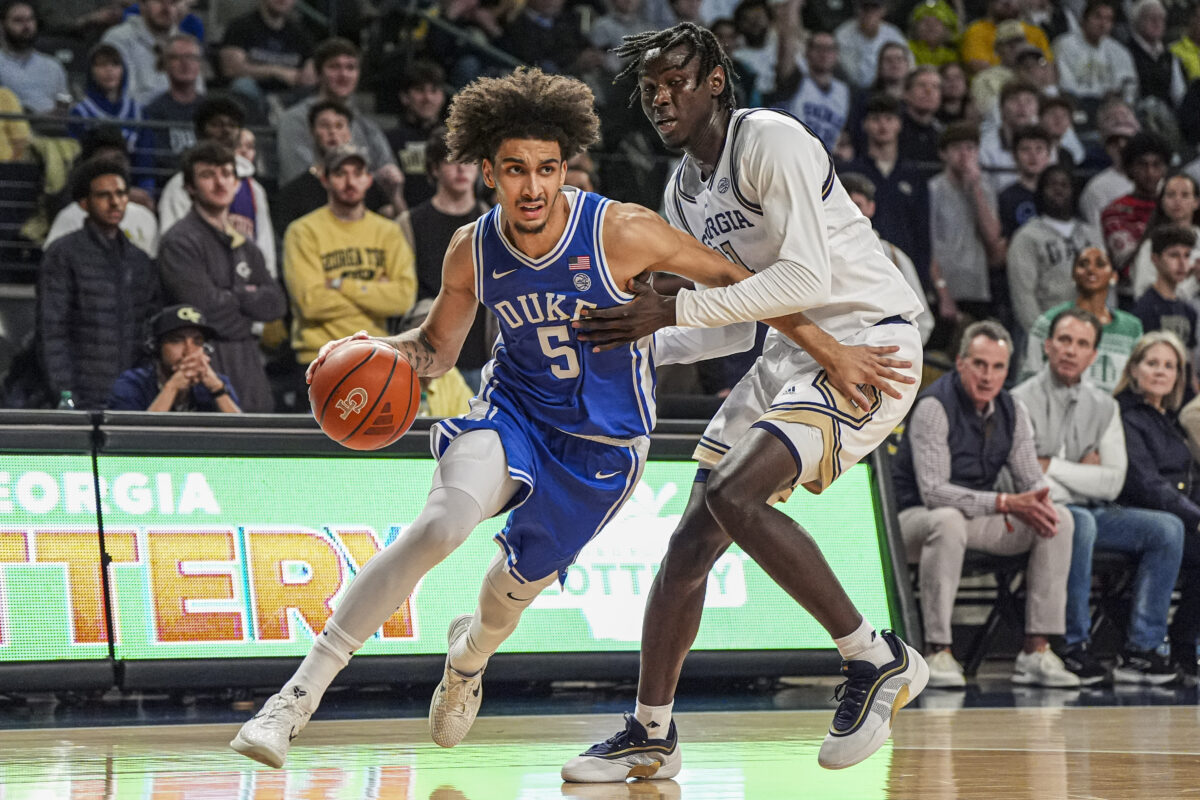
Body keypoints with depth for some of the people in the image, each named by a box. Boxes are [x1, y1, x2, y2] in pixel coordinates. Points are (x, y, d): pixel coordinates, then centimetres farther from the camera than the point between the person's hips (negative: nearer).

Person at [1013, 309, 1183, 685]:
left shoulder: (1104, 406, 11)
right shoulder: (1022, 402, -6)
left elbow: (1113, 482, 1)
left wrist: (1052, 467, -8)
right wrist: (1082, 473, -4)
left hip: (1089, 511, 6)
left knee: (1167, 528, -14)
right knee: (1079, 522, -38)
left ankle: (1141, 648, -17)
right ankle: (1073, 647, -28)